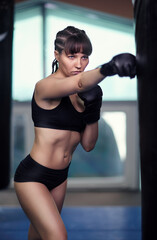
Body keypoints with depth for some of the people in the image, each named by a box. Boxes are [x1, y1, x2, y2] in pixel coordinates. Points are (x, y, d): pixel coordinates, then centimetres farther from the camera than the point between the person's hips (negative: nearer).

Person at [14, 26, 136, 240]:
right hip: (32, 175, -7)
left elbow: (88, 145, 3)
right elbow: (80, 83, -41)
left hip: (60, 177, 8)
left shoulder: (81, 96, 4)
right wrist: (108, 68, -60)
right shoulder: (45, 87, -17)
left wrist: (92, 113, -12)